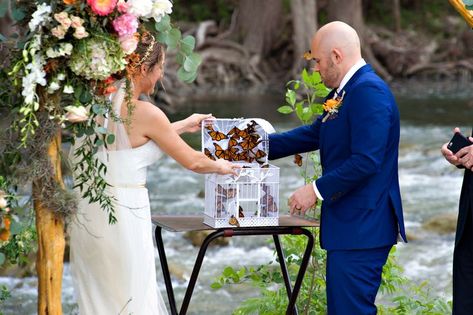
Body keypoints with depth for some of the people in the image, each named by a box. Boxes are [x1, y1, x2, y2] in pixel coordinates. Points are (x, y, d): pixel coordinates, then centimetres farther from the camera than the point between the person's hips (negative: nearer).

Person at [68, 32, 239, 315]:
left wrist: (183, 126, 34)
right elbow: (192, 161, -4)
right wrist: (221, 166, 18)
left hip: (87, 214, 7)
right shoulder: (144, 112, -13)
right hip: (123, 215, -7)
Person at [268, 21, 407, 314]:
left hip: (362, 226, -11)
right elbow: (315, 134, 24)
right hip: (351, 224, 11)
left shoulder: (369, 90, -18)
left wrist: (316, 190, -18)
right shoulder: (344, 91, 13)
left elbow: (366, 161, -25)